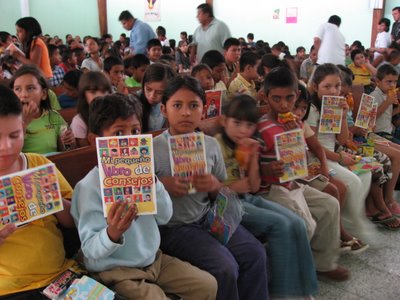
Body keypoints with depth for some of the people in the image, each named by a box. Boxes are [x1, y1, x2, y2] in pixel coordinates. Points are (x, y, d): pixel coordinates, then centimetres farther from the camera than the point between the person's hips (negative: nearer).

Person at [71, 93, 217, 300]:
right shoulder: (90, 186, -20)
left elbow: (165, 217, -2)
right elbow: (90, 250, -21)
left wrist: (152, 180, -15)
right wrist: (112, 233, -42)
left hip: (153, 259, 6)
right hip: (116, 271, -6)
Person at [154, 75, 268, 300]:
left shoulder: (211, 145, 2)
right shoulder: (153, 149, -12)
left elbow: (224, 192, 12)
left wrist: (215, 186, -11)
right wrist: (161, 186, -22)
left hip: (208, 217, 5)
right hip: (173, 226, -5)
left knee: (255, 254, -9)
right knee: (225, 267, -20)